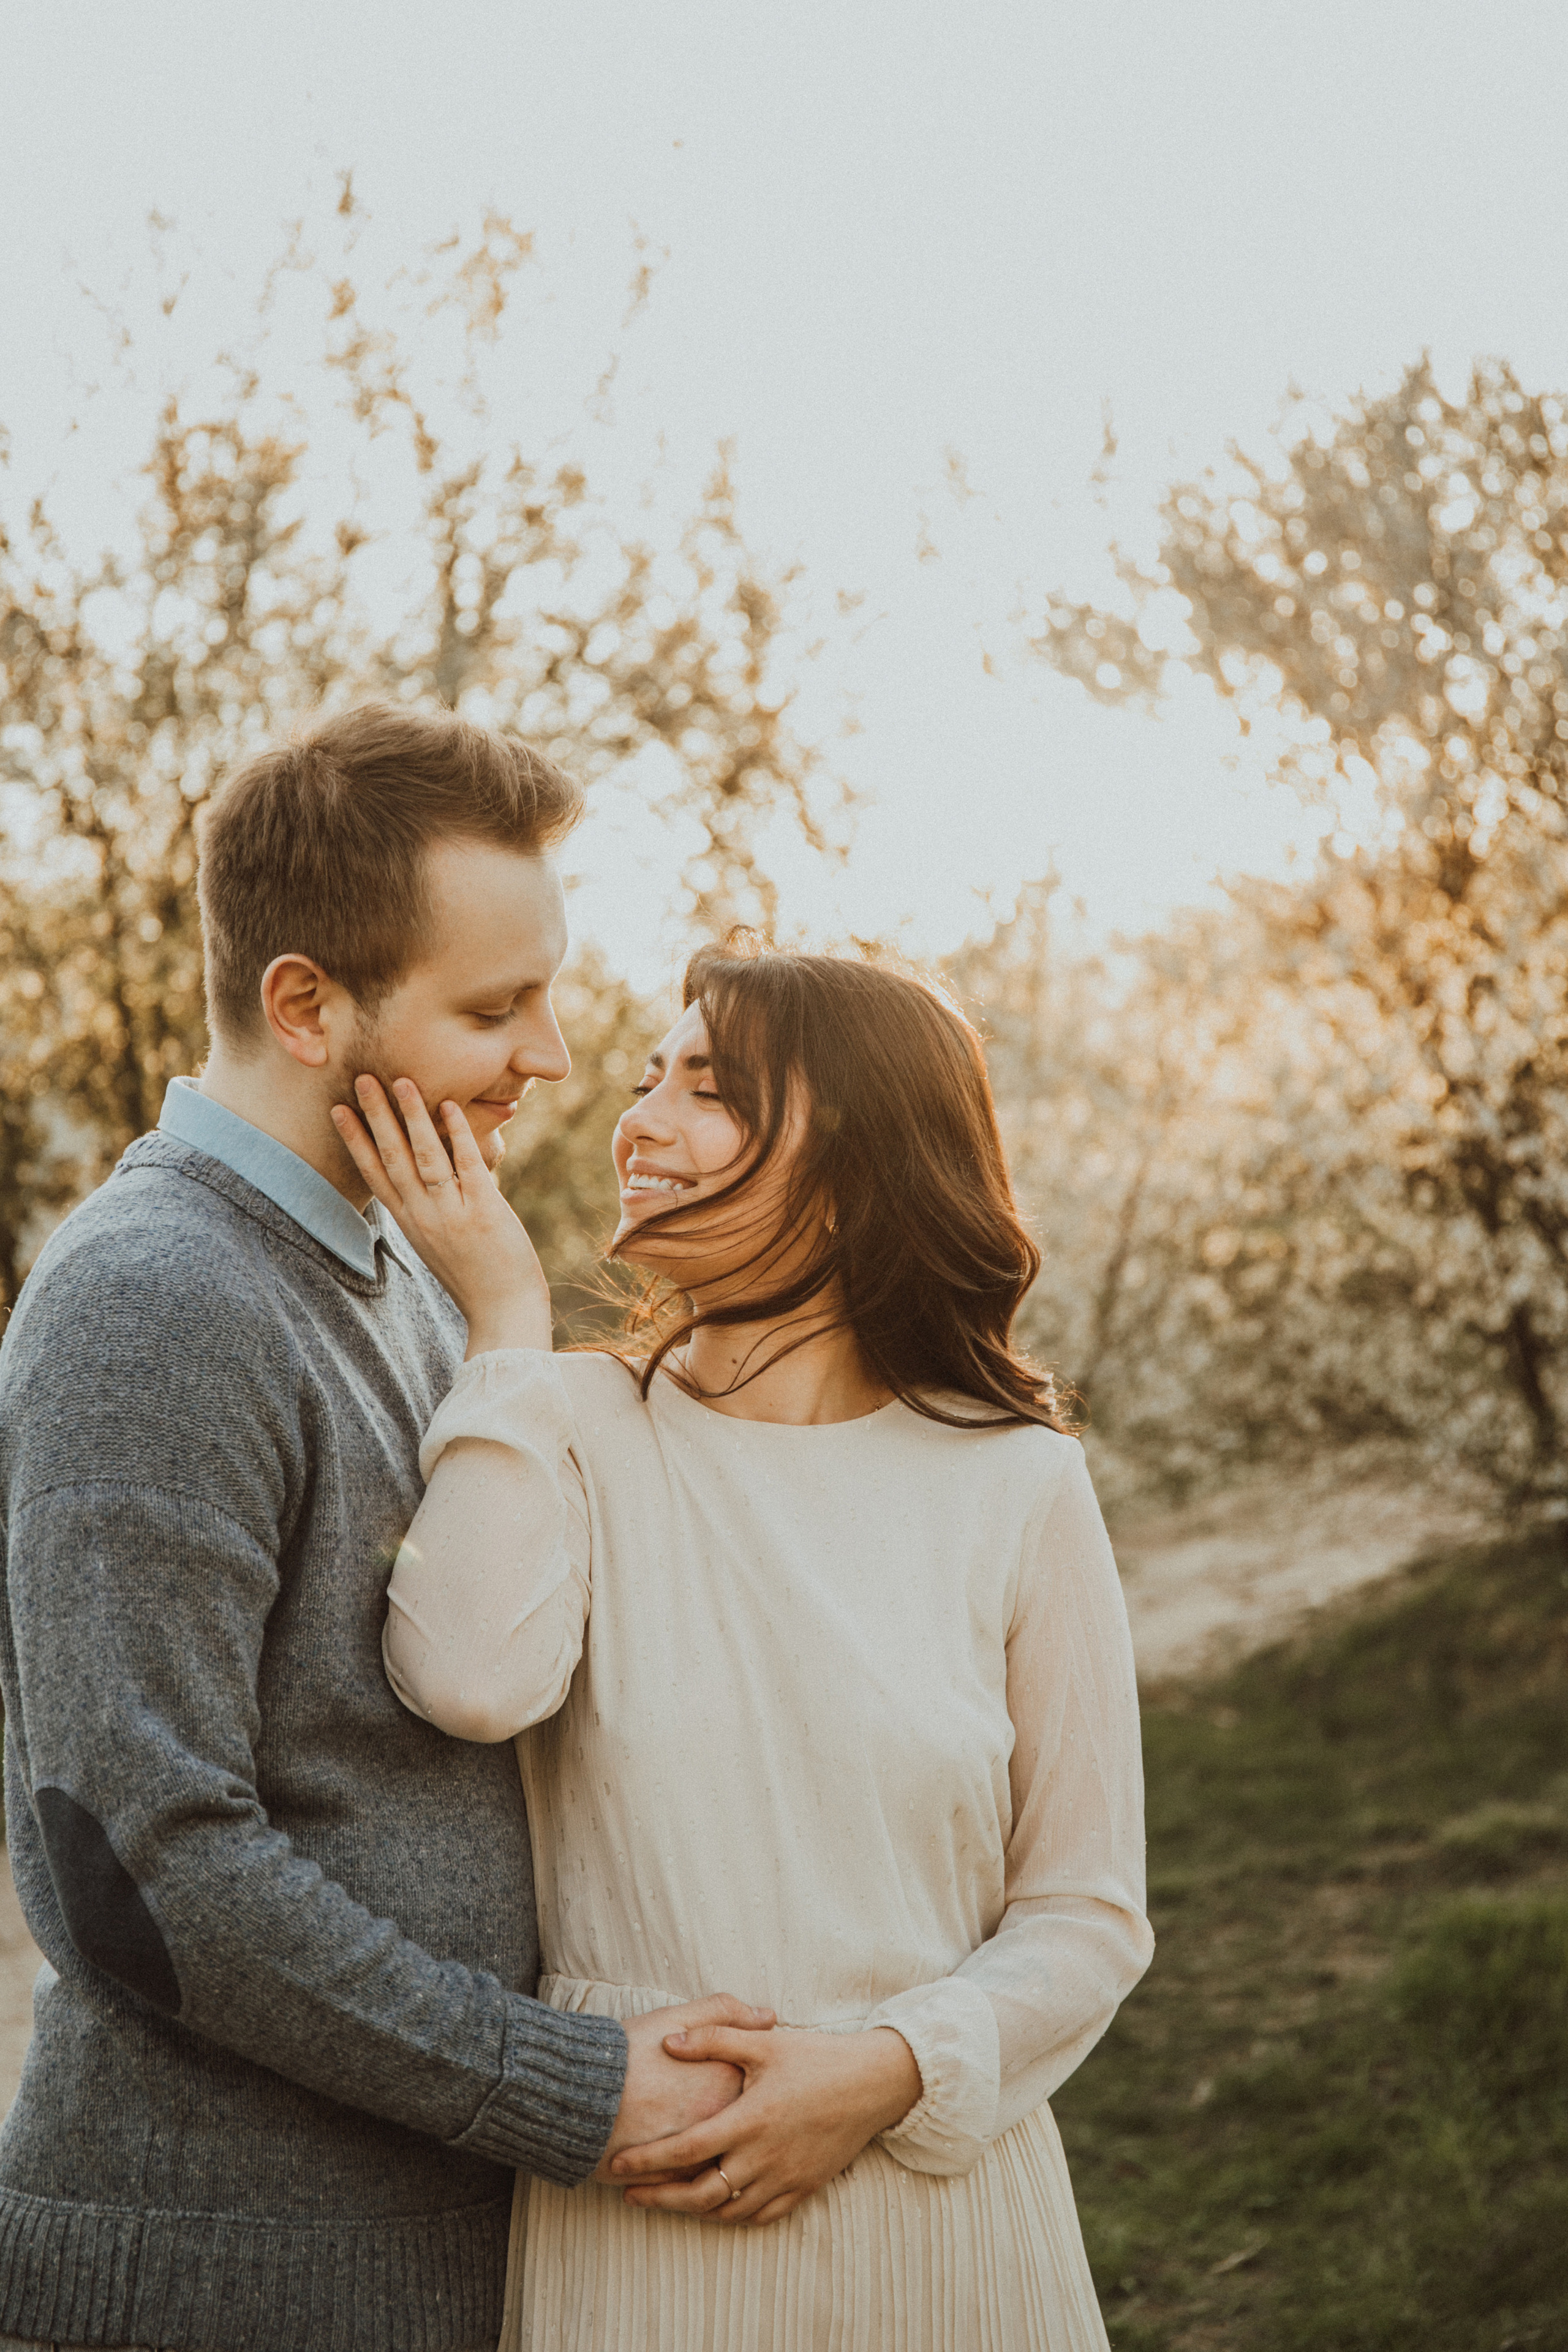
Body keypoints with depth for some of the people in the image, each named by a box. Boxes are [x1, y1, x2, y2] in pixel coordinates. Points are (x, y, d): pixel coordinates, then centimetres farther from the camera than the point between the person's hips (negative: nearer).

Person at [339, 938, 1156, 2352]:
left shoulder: (1018, 1484, -3)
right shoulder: (577, 1428, -2)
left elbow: (1087, 1914, 2)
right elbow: (472, 1680, -23)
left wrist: (889, 2070, -14)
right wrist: (509, 1311, -16)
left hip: (936, 2205, 0)